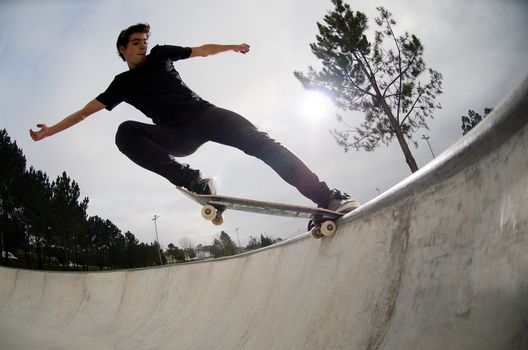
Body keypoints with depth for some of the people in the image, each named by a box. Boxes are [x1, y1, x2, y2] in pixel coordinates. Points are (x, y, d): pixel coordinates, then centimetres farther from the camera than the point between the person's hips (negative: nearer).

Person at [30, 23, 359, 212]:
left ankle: (327, 197, -25)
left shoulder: (160, 54, 17)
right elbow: (86, 110, 16)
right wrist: (50, 130, 13)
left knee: (260, 142, -21)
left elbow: (202, 50, 25)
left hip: (205, 113, 1)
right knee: (126, 133, -28)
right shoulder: (122, 84, 15)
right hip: (178, 136, -1)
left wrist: (232, 47, 22)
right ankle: (195, 182, -39)